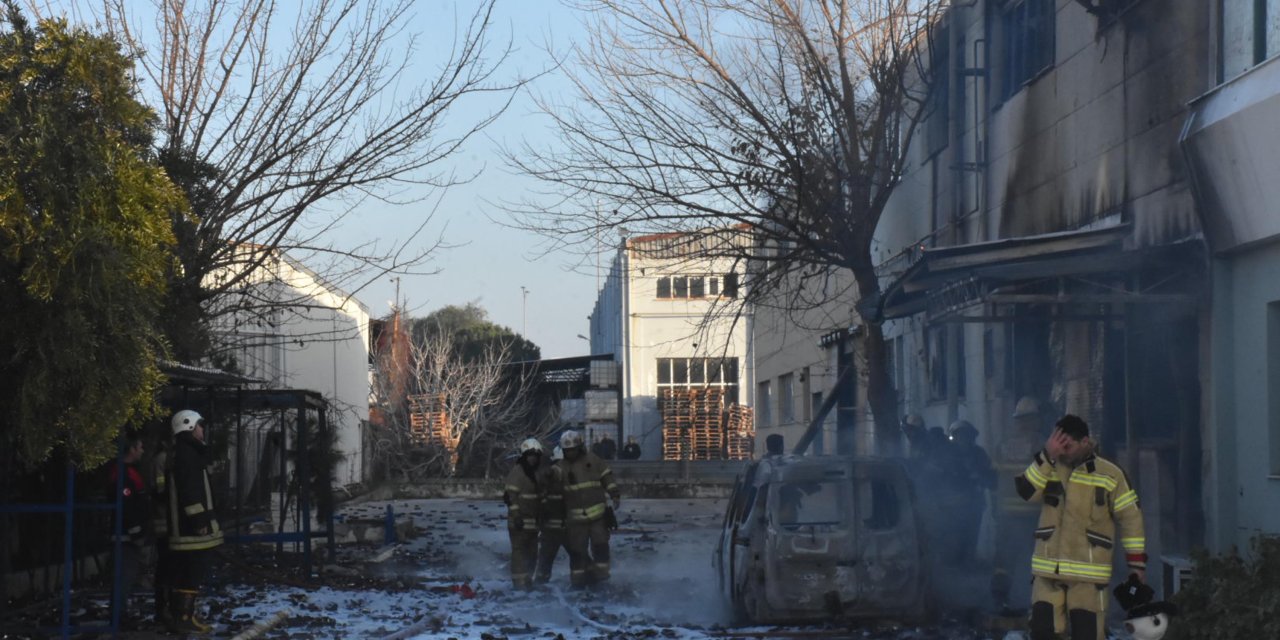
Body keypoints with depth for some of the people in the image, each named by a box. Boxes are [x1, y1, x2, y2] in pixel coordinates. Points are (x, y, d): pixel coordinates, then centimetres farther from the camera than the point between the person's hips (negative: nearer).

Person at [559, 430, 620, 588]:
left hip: (597, 511, 0)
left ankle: (601, 571, 10)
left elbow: (607, 477, 6)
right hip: (575, 515, 1)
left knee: (600, 543, 0)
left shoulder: (593, 460, 3)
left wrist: (615, 494, -5)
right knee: (577, 547, 3)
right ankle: (578, 575, 11)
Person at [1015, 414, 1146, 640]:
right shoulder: (1049, 467, 7)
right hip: (1048, 569, 4)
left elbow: (1130, 518, 1)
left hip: (1088, 572, -3)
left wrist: (1136, 562, 0)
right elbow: (1027, 491, -10)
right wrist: (1047, 456, -17)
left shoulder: (1110, 474, -3)